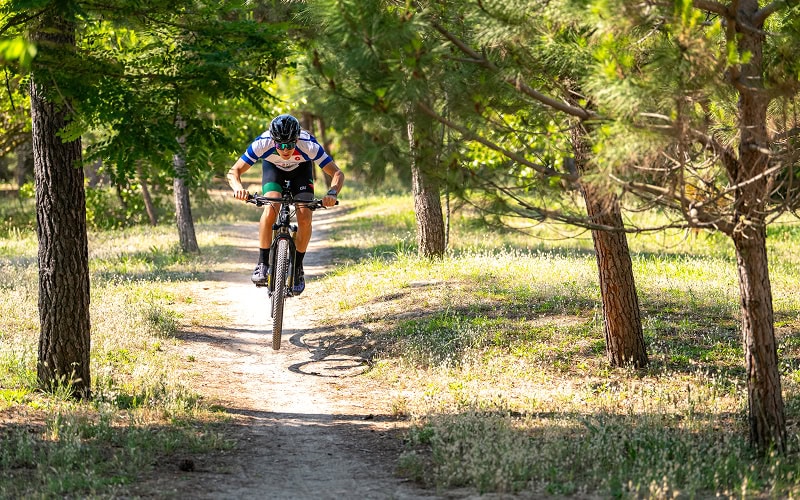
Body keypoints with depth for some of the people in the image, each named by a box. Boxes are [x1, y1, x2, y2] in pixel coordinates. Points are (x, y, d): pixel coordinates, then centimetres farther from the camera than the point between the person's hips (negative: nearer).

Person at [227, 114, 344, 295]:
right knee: (270, 209, -28)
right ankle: (262, 265, -17)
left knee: (305, 217, -18)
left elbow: (337, 173, -31)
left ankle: (298, 268, 3)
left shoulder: (309, 146, -39)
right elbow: (234, 172, -31)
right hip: (273, 169, 0)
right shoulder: (262, 144, -38)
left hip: (301, 169, 0)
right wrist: (238, 188, -53)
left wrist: (332, 193, -52)